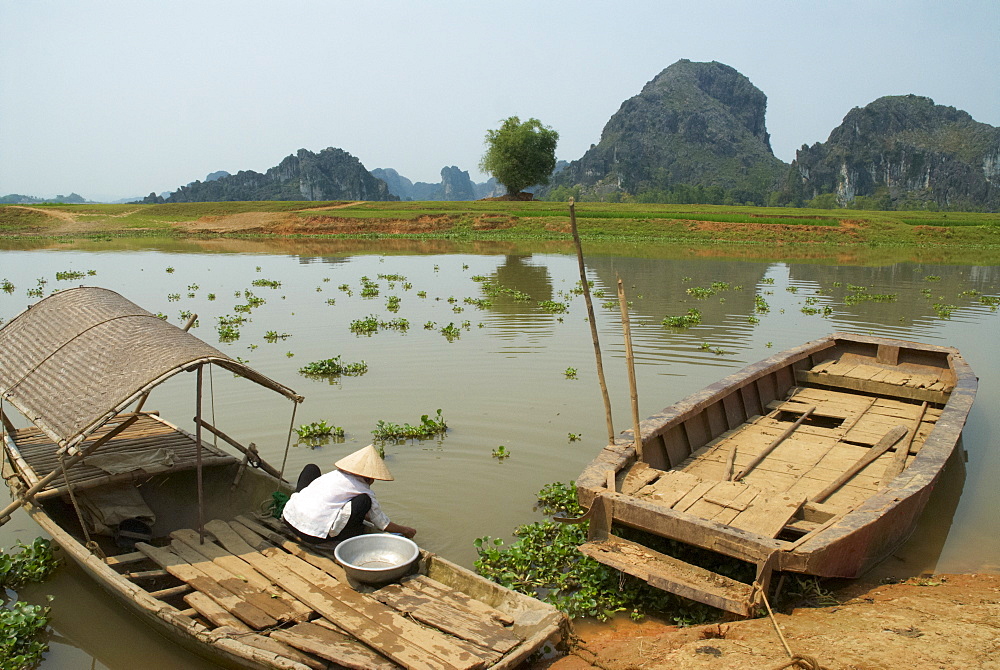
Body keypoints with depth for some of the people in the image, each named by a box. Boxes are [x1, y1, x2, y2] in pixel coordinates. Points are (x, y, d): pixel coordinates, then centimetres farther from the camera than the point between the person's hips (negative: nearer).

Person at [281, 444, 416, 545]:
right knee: (364, 501, -8)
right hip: (314, 534, -7)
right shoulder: (364, 490, 1)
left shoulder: (337, 474, 17)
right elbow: (383, 524, 11)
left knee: (311, 468, 27)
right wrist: (405, 530, 28)